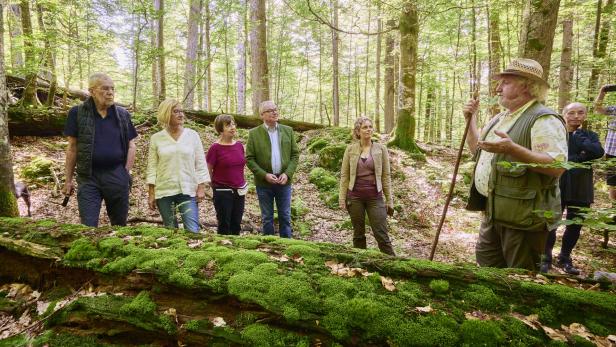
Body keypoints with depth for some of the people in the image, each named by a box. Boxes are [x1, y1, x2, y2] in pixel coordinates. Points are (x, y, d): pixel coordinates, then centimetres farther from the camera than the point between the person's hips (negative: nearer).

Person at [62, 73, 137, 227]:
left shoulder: (123, 115, 6)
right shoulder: (77, 113, 0)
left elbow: (131, 146, 8)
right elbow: (72, 148, 3)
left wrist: (125, 174, -2)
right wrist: (68, 180, 2)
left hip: (117, 176, 2)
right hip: (88, 177, -1)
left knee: (119, 223, 12)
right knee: (88, 226, -3)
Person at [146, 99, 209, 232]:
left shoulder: (192, 135, 2)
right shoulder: (156, 138, 3)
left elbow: (200, 163, 2)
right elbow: (152, 167, 3)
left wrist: (201, 187, -3)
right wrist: (151, 193, 0)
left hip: (188, 190, -1)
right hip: (164, 191, 1)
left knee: (192, 231, -7)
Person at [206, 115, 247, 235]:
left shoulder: (239, 145, 5)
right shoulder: (216, 147, -11)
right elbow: (208, 170, -5)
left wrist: (242, 184, 12)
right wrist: (216, 185, 3)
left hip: (239, 191, 5)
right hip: (223, 192, -5)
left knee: (236, 225, 13)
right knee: (224, 226, 6)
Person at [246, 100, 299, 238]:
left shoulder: (288, 130, 6)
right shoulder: (254, 133, -2)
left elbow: (295, 154, 5)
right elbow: (249, 159, -4)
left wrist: (287, 173, -9)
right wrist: (265, 175, -15)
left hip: (284, 181, 2)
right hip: (264, 182, -2)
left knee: (285, 217, 9)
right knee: (267, 218, 10)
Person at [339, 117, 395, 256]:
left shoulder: (381, 149, 0)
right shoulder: (350, 149, 1)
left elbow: (386, 176, 2)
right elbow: (344, 175, 3)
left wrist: (389, 200, 1)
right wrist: (342, 198, -2)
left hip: (375, 197, -1)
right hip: (355, 196, 1)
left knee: (382, 235, -2)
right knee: (358, 234, 11)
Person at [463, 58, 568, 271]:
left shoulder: (544, 120, -15)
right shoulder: (500, 118, 14)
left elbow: (557, 166, -25)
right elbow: (477, 150, 22)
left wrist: (512, 149, -35)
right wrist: (470, 119, 11)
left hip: (523, 216, -9)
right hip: (493, 212, 9)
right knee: (486, 264, 21)